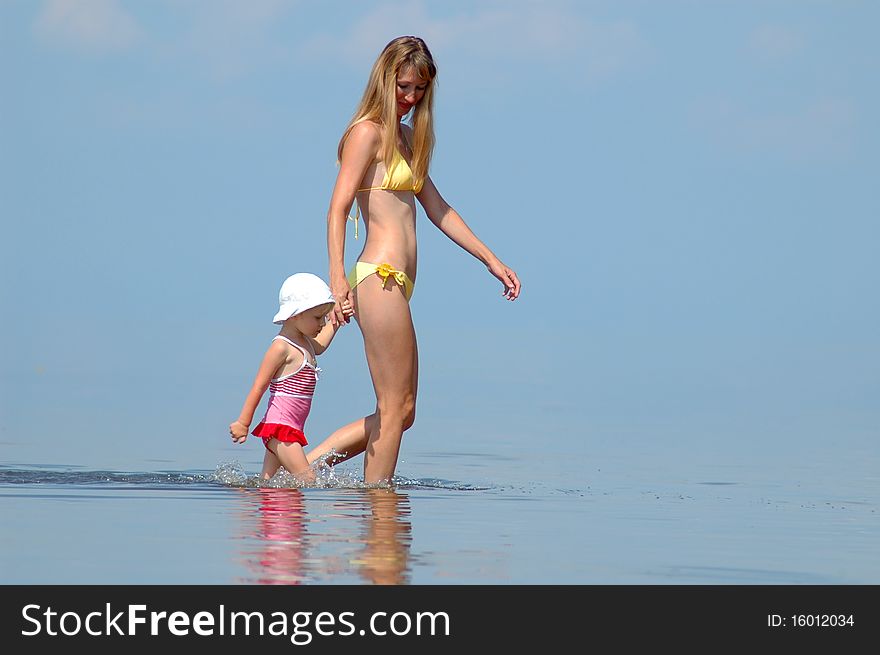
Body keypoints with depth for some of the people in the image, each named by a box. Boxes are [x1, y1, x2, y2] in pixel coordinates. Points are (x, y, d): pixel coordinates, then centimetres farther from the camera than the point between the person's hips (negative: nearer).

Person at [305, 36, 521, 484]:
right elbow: (338, 207, -15)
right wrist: (337, 277, -28)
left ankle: (303, 466, 9)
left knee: (399, 413, 10)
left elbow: (438, 210, 26)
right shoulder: (368, 132, -5)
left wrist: (492, 262, 23)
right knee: (396, 409, -6)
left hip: (395, 284, 10)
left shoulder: (406, 137, 23)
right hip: (380, 279, -10)